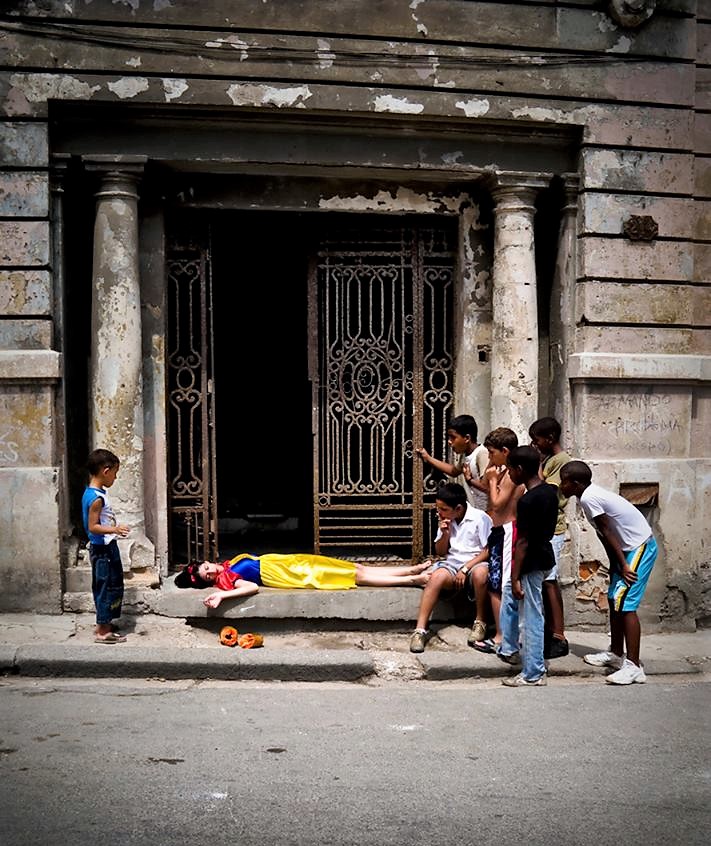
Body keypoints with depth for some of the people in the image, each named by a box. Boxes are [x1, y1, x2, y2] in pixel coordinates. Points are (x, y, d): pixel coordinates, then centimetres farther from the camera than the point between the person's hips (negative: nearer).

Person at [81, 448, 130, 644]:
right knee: (107, 588, -3)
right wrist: (114, 529, -35)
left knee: (112, 587, 18)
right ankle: (103, 631, 4)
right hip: (102, 549, -10)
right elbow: (92, 527, -24)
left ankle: (104, 623, 29)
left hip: (107, 548, 10)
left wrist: (115, 528, 27)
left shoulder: (98, 492, 9)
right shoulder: (96, 498, -22)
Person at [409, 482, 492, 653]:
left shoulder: (480, 518, -7)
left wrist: (465, 569, -16)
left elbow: (488, 551, -9)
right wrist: (445, 534, -2)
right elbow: (440, 552, 16)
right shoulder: (445, 520, 9)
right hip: (452, 565, 4)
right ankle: (420, 630, -33)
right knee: (437, 577, -31)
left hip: (475, 564, -4)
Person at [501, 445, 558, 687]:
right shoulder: (550, 491, 3)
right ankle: (536, 663, 30)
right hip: (545, 557, 9)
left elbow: (523, 542, -21)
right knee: (533, 615, 20)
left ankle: (532, 674, 8)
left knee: (531, 618, 0)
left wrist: (515, 577, -17)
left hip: (532, 564, -9)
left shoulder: (527, 501, -22)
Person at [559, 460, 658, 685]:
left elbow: (607, 532, -18)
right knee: (614, 599, 17)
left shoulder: (589, 498, -20)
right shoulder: (592, 493, 9)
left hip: (639, 547, -10)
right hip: (629, 547, 10)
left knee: (625, 604, -14)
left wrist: (623, 565, -14)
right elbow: (606, 534, 11)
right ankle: (616, 653, 29)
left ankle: (633, 666, -14)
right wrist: (615, 565, 12)